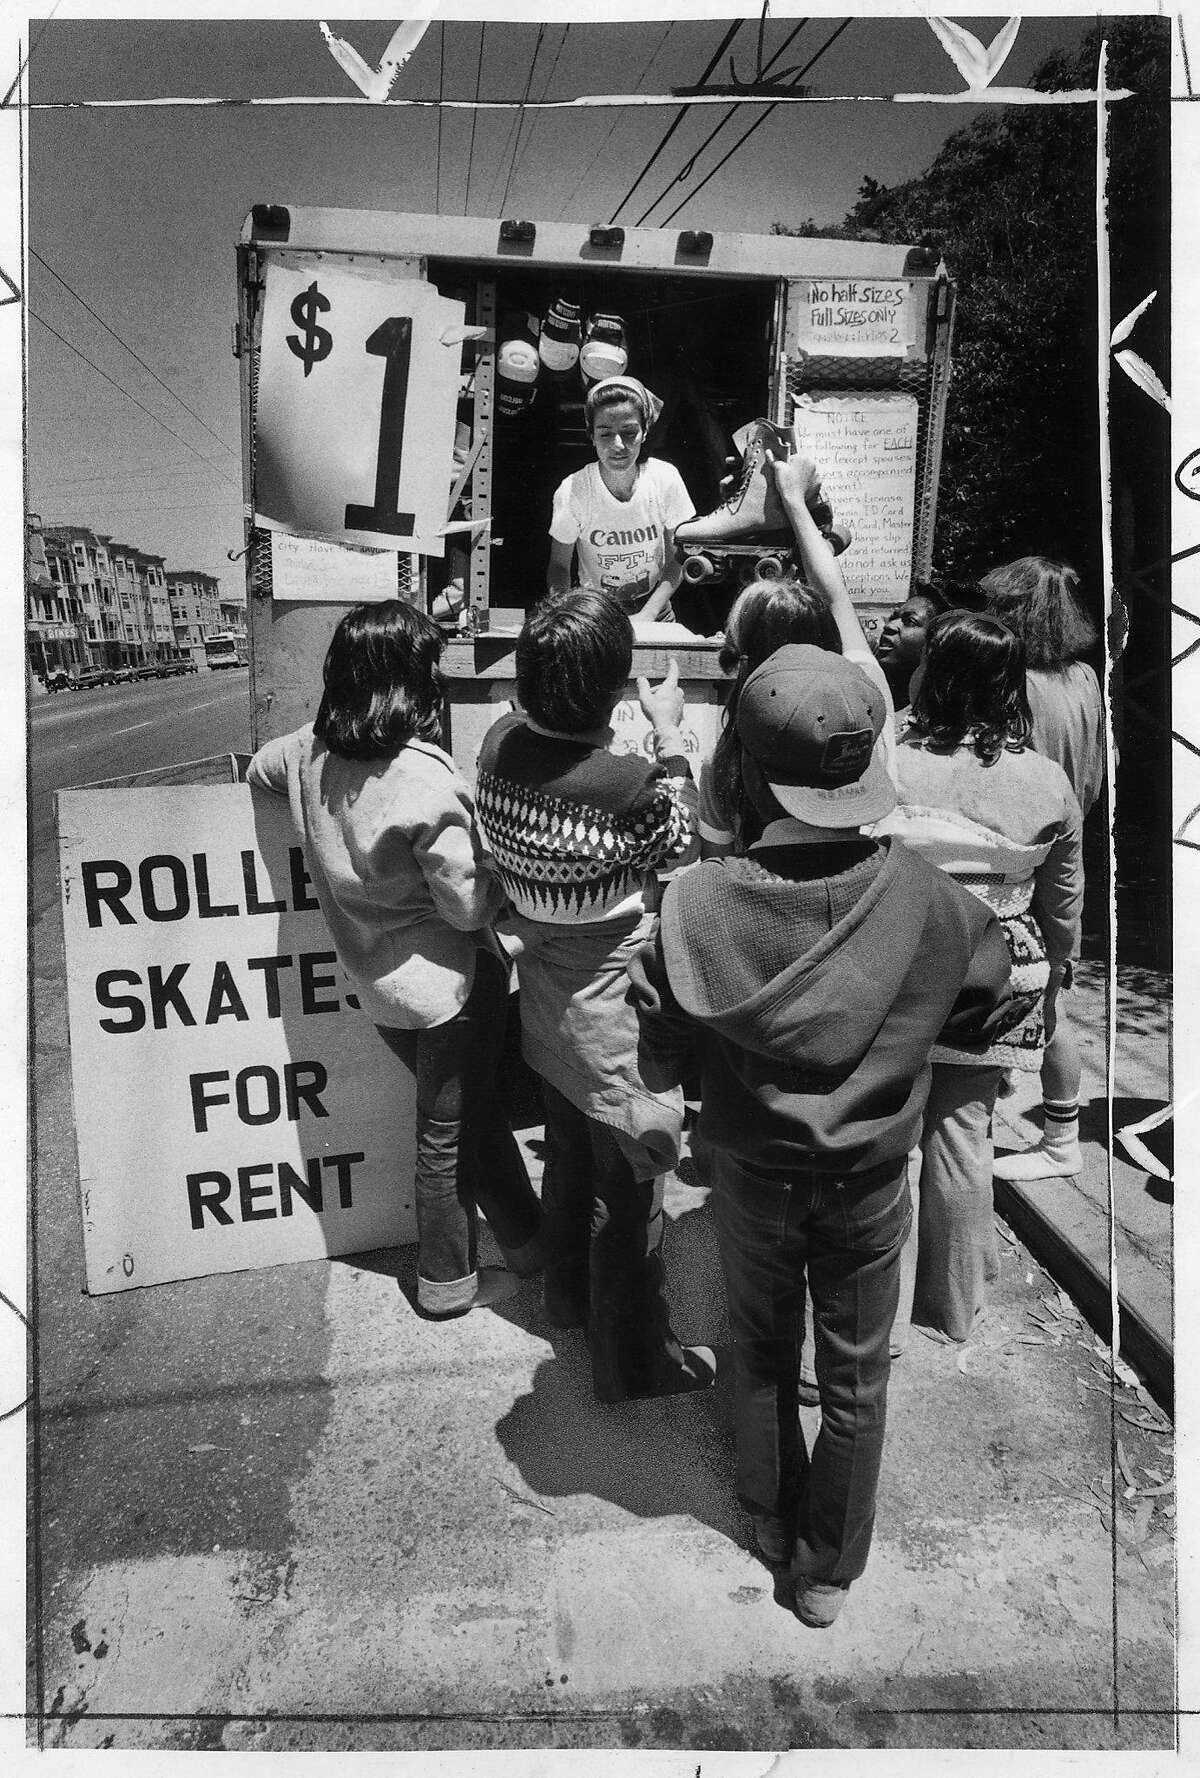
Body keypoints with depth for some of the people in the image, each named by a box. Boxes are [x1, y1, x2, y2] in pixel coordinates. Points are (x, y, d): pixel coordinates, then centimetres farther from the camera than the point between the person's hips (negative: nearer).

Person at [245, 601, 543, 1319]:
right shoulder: (425, 780, -27)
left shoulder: (311, 751, -5)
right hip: (450, 982, -7)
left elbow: (258, 769, 20)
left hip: (378, 982, 7)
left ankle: (526, 1240, 36)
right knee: (450, 1135, 13)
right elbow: (470, 903, -23)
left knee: (475, 1107, 21)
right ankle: (447, 1281, 33)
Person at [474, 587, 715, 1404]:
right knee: (630, 1189, 12)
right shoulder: (629, 785, -32)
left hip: (545, 999, 7)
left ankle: (570, 1292, 51)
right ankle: (634, 1357, 31)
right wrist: (671, 735, -3)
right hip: (616, 1018, -7)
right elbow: (683, 844, -10)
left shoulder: (502, 741, -13)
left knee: (570, 1154, 28)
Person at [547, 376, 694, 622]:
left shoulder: (665, 478, -11)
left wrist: (646, 616, -16)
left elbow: (677, 558, -3)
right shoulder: (573, 490, -15)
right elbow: (559, 565, -5)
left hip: (654, 608, 1)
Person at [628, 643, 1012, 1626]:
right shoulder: (927, 898, -23)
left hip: (753, 1177, 0)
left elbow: (661, 1065, -13)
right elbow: (981, 1008, -3)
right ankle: (830, 1568, 41)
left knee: (762, 1351, 27)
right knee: (856, 1378, 22)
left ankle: (772, 1519, 50)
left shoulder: (699, 903, -26)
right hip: (872, 1179, 0)